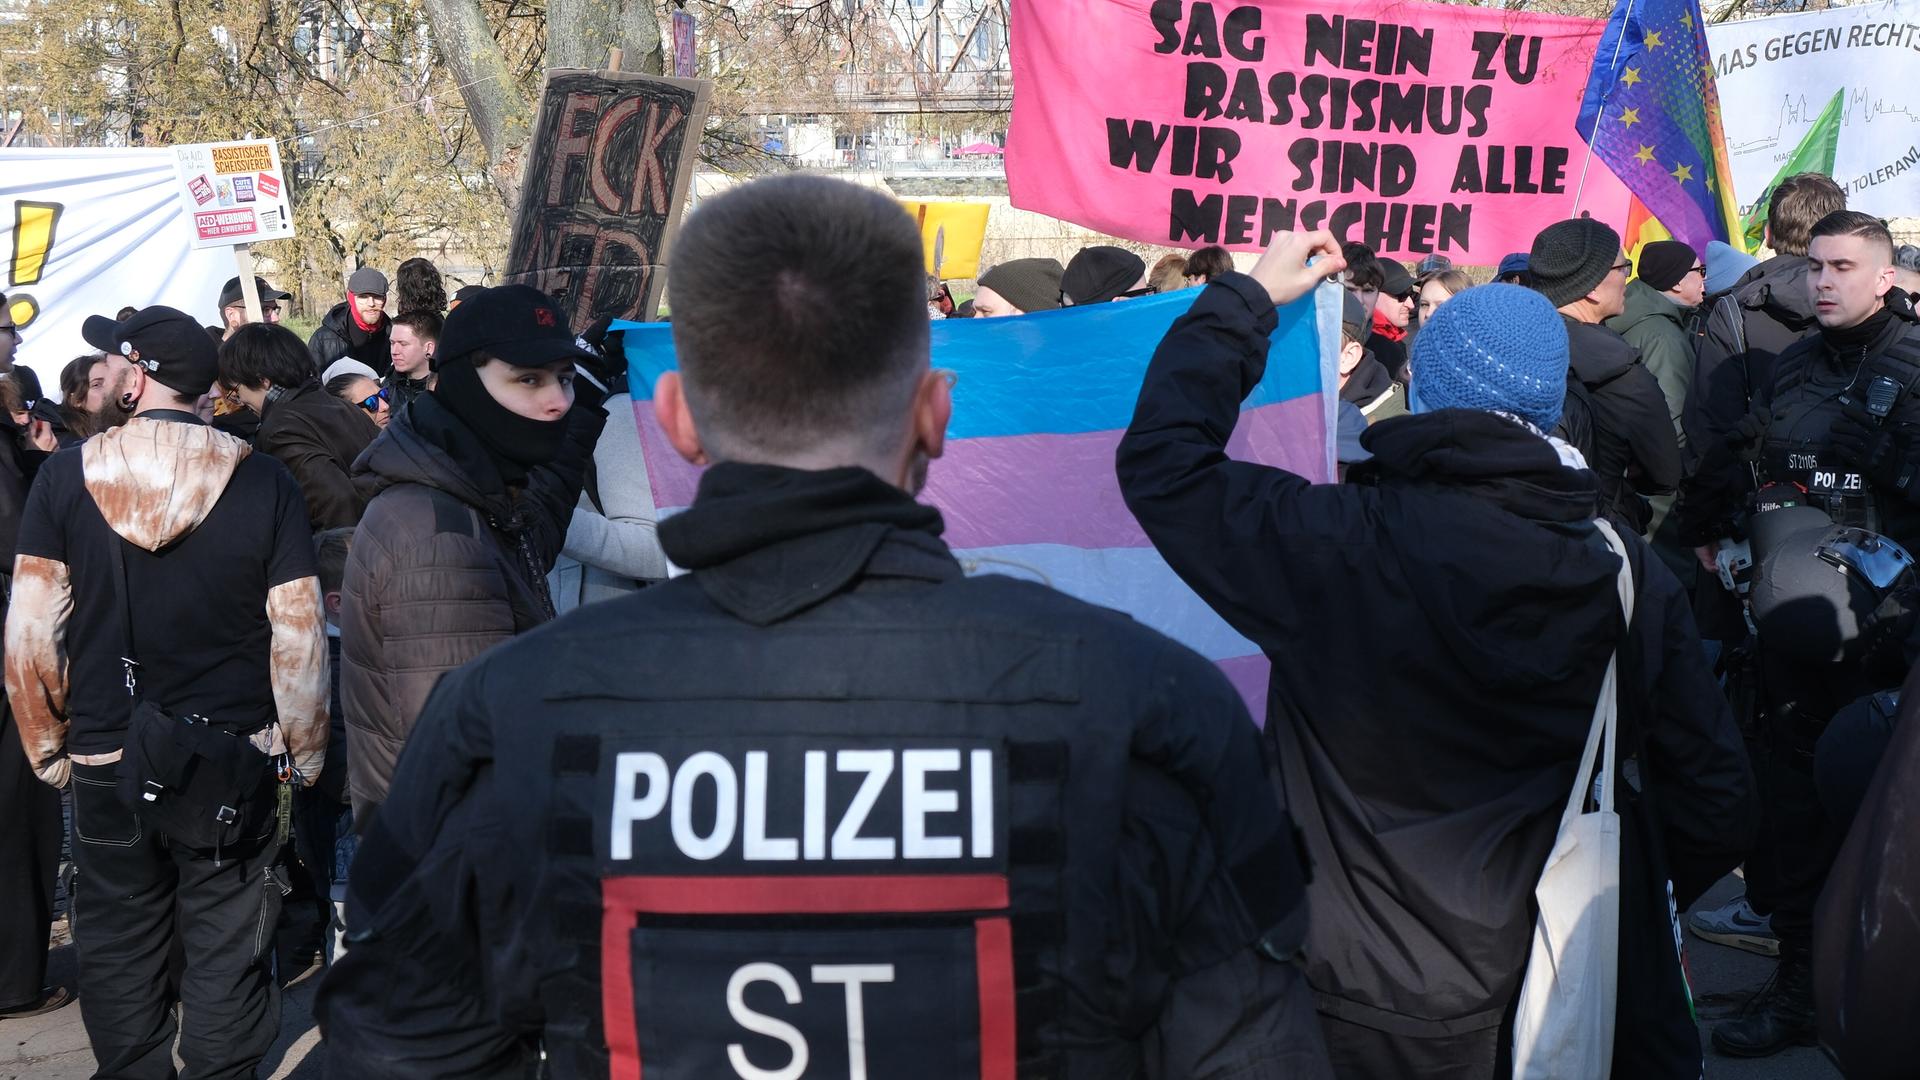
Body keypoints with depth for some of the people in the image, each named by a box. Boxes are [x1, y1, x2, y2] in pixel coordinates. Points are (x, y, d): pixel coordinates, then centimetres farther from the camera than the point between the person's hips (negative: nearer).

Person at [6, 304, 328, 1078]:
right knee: (225, 955, 10)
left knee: (119, 956, 17)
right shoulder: (263, 482, -9)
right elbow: (297, 637, -9)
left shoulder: (66, 475, -9)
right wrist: (304, 750, 5)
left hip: (106, 762, 1)